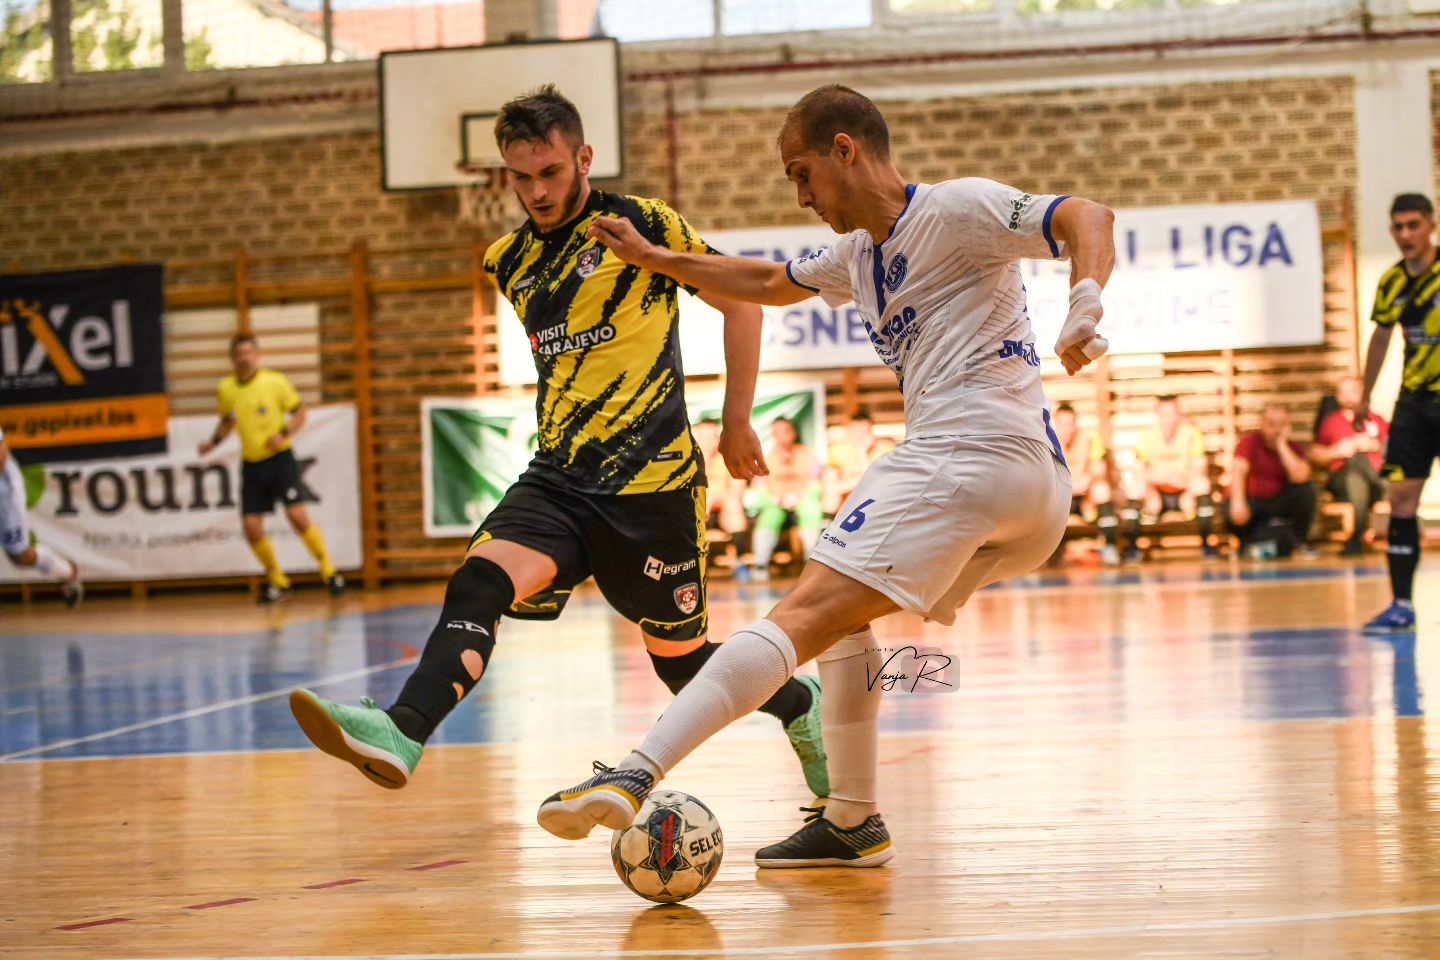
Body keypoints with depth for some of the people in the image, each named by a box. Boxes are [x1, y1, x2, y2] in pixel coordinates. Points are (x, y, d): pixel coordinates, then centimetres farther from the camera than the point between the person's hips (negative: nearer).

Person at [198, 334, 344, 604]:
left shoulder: (276, 381, -8)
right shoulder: (226, 389, 2)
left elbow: (299, 412, -2)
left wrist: (284, 434, -18)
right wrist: (214, 441, 2)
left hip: (280, 458, -4)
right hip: (251, 464, 4)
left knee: (297, 515, -17)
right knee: (251, 527, -2)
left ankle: (329, 572, -2)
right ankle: (277, 581, 17)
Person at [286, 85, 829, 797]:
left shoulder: (643, 225, -4)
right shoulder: (509, 261, 13)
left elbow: (741, 305, 4)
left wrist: (737, 424, 5)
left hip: (653, 480, -4)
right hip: (558, 479, 4)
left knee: (681, 660, 5)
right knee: (480, 579, -23)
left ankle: (800, 705, 34)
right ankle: (400, 733, -42)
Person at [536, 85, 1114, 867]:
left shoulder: (956, 209, -2)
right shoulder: (860, 254, 25)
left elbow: (1086, 219, -13)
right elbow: (769, 284, 42)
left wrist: (1084, 309, -31)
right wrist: (656, 259, 40)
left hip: (968, 451, -10)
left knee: (807, 614, -17)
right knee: (841, 613, 24)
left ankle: (636, 776, -26)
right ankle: (851, 823, 23)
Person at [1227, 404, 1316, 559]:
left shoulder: (1294, 448, -3)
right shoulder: (1250, 441, -9)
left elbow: (1300, 477, -23)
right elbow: (1239, 470, -25)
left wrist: (1281, 445, -21)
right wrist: (1238, 503, -41)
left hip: (1277, 503, 3)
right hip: (1251, 501, -3)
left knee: (1306, 489, -23)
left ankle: (1300, 541, -8)